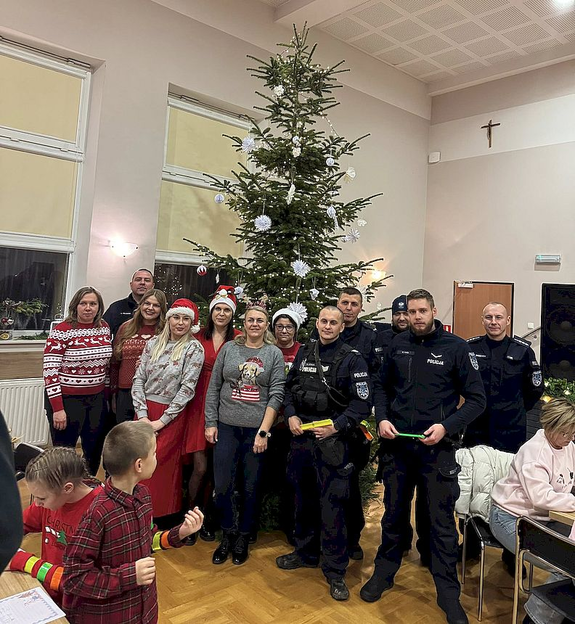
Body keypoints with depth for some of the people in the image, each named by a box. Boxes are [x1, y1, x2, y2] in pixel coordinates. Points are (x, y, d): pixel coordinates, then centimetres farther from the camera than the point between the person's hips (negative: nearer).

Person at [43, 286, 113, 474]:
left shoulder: (104, 327, 4)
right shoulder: (61, 331, -13)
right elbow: (50, 372, -14)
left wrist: (107, 394, 13)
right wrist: (57, 408, -15)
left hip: (97, 399, 5)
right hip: (67, 400, -5)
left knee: (95, 452, 15)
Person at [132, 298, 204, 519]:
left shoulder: (194, 349, -8)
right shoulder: (153, 343, 5)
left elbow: (187, 388, -12)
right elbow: (138, 379, 4)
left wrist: (162, 421, -12)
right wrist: (142, 414, -7)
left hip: (172, 415, -4)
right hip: (145, 412, 4)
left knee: (162, 469, 0)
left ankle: (161, 520, 18)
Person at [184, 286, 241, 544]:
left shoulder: (238, 339, -1)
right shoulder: (199, 337, 5)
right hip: (200, 404, 0)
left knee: (213, 467, 10)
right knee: (200, 467, -2)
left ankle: (206, 517, 29)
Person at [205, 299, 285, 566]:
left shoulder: (274, 354, 0)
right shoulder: (229, 348, 4)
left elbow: (276, 395, -4)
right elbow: (213, 387, 6)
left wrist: (263, 431, -9)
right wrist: (210, 423, 1)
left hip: (257, 430, -1)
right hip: (226, 427, 1)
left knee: (251, 487, 9)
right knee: (222, 485, 3)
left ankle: (243, 538, 30)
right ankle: (228, 534, 27)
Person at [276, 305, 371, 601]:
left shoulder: (352, 359, -7)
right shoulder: (304, 352, 8)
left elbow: (362, 402, -11)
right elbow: (289, 389, 15)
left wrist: (335, 427, -18)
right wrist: (291, 416, 0)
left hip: (332, 440, -5)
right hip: (300, 436, 5)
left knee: (332, 504, -1)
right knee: (303, 498, 18)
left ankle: (335, 570, 14)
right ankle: (306, 552, 37)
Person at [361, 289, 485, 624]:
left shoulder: (456, 347, -7)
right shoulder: (399, 344, 2)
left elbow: (477, 399, -6)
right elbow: (383, 387, 13)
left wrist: (447, 426, -18)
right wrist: (381, 418, -3)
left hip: (436, 448, -3)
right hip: (396, 443, 3)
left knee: (442, 521, 8)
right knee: (394, 513, 18)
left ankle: (449, 593, 25)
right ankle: (384, 572, 38)